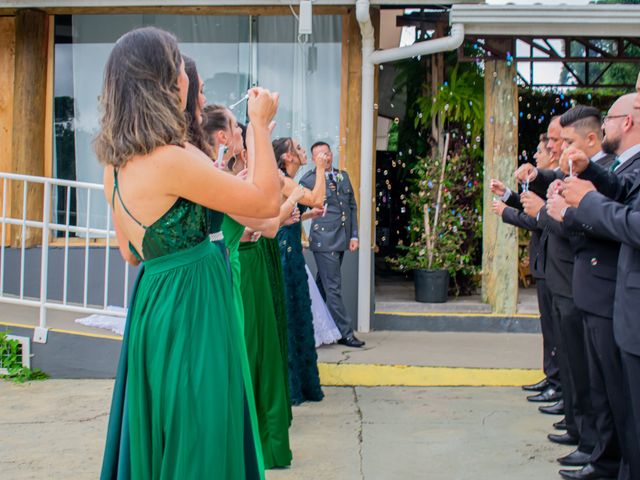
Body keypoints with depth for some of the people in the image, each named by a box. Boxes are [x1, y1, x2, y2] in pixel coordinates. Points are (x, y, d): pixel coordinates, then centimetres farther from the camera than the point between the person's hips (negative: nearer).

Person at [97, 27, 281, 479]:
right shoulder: (174, 158, -21)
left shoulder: (117, 164, 6)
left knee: (162, 437, 20)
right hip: (191, 309, -9)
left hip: (151, 302, 9)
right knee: (199, 442, 3)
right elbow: (267, 203, -14)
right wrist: (261, 125, -4)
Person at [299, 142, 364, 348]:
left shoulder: (343, 176, 14)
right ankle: (345, 333, -1)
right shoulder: (309, 179, -4)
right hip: (324, 240, -6)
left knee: (323, 286, 14)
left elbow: (352, 206, 16)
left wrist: (354, 235, 9)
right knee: (333, 288, -6)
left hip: (341, 240, 6)